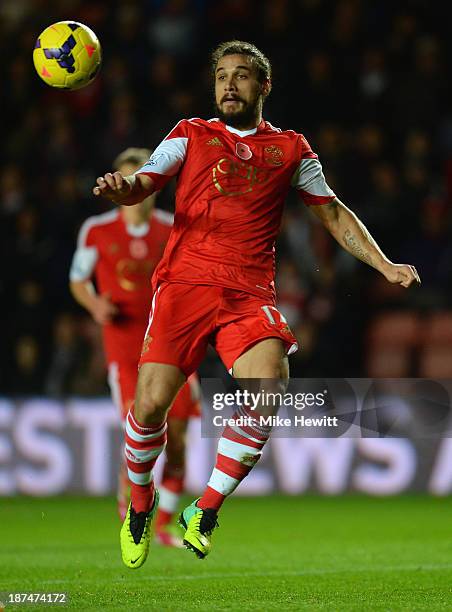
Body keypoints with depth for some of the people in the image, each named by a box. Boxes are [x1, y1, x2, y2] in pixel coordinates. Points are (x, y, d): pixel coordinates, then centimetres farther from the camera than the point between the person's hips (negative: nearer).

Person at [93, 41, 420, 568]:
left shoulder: (291, 149, 18)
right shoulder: (191, 135, 15)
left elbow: (333, 214, 23)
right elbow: (142, 185, 2)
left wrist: (384, 266, 12)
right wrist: (122, 187, -23)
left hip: (250, 295, 1)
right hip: (184, 284, -1)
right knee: (151, 402, -13)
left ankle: (203, 514, -8)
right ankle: (140, 504, 17)